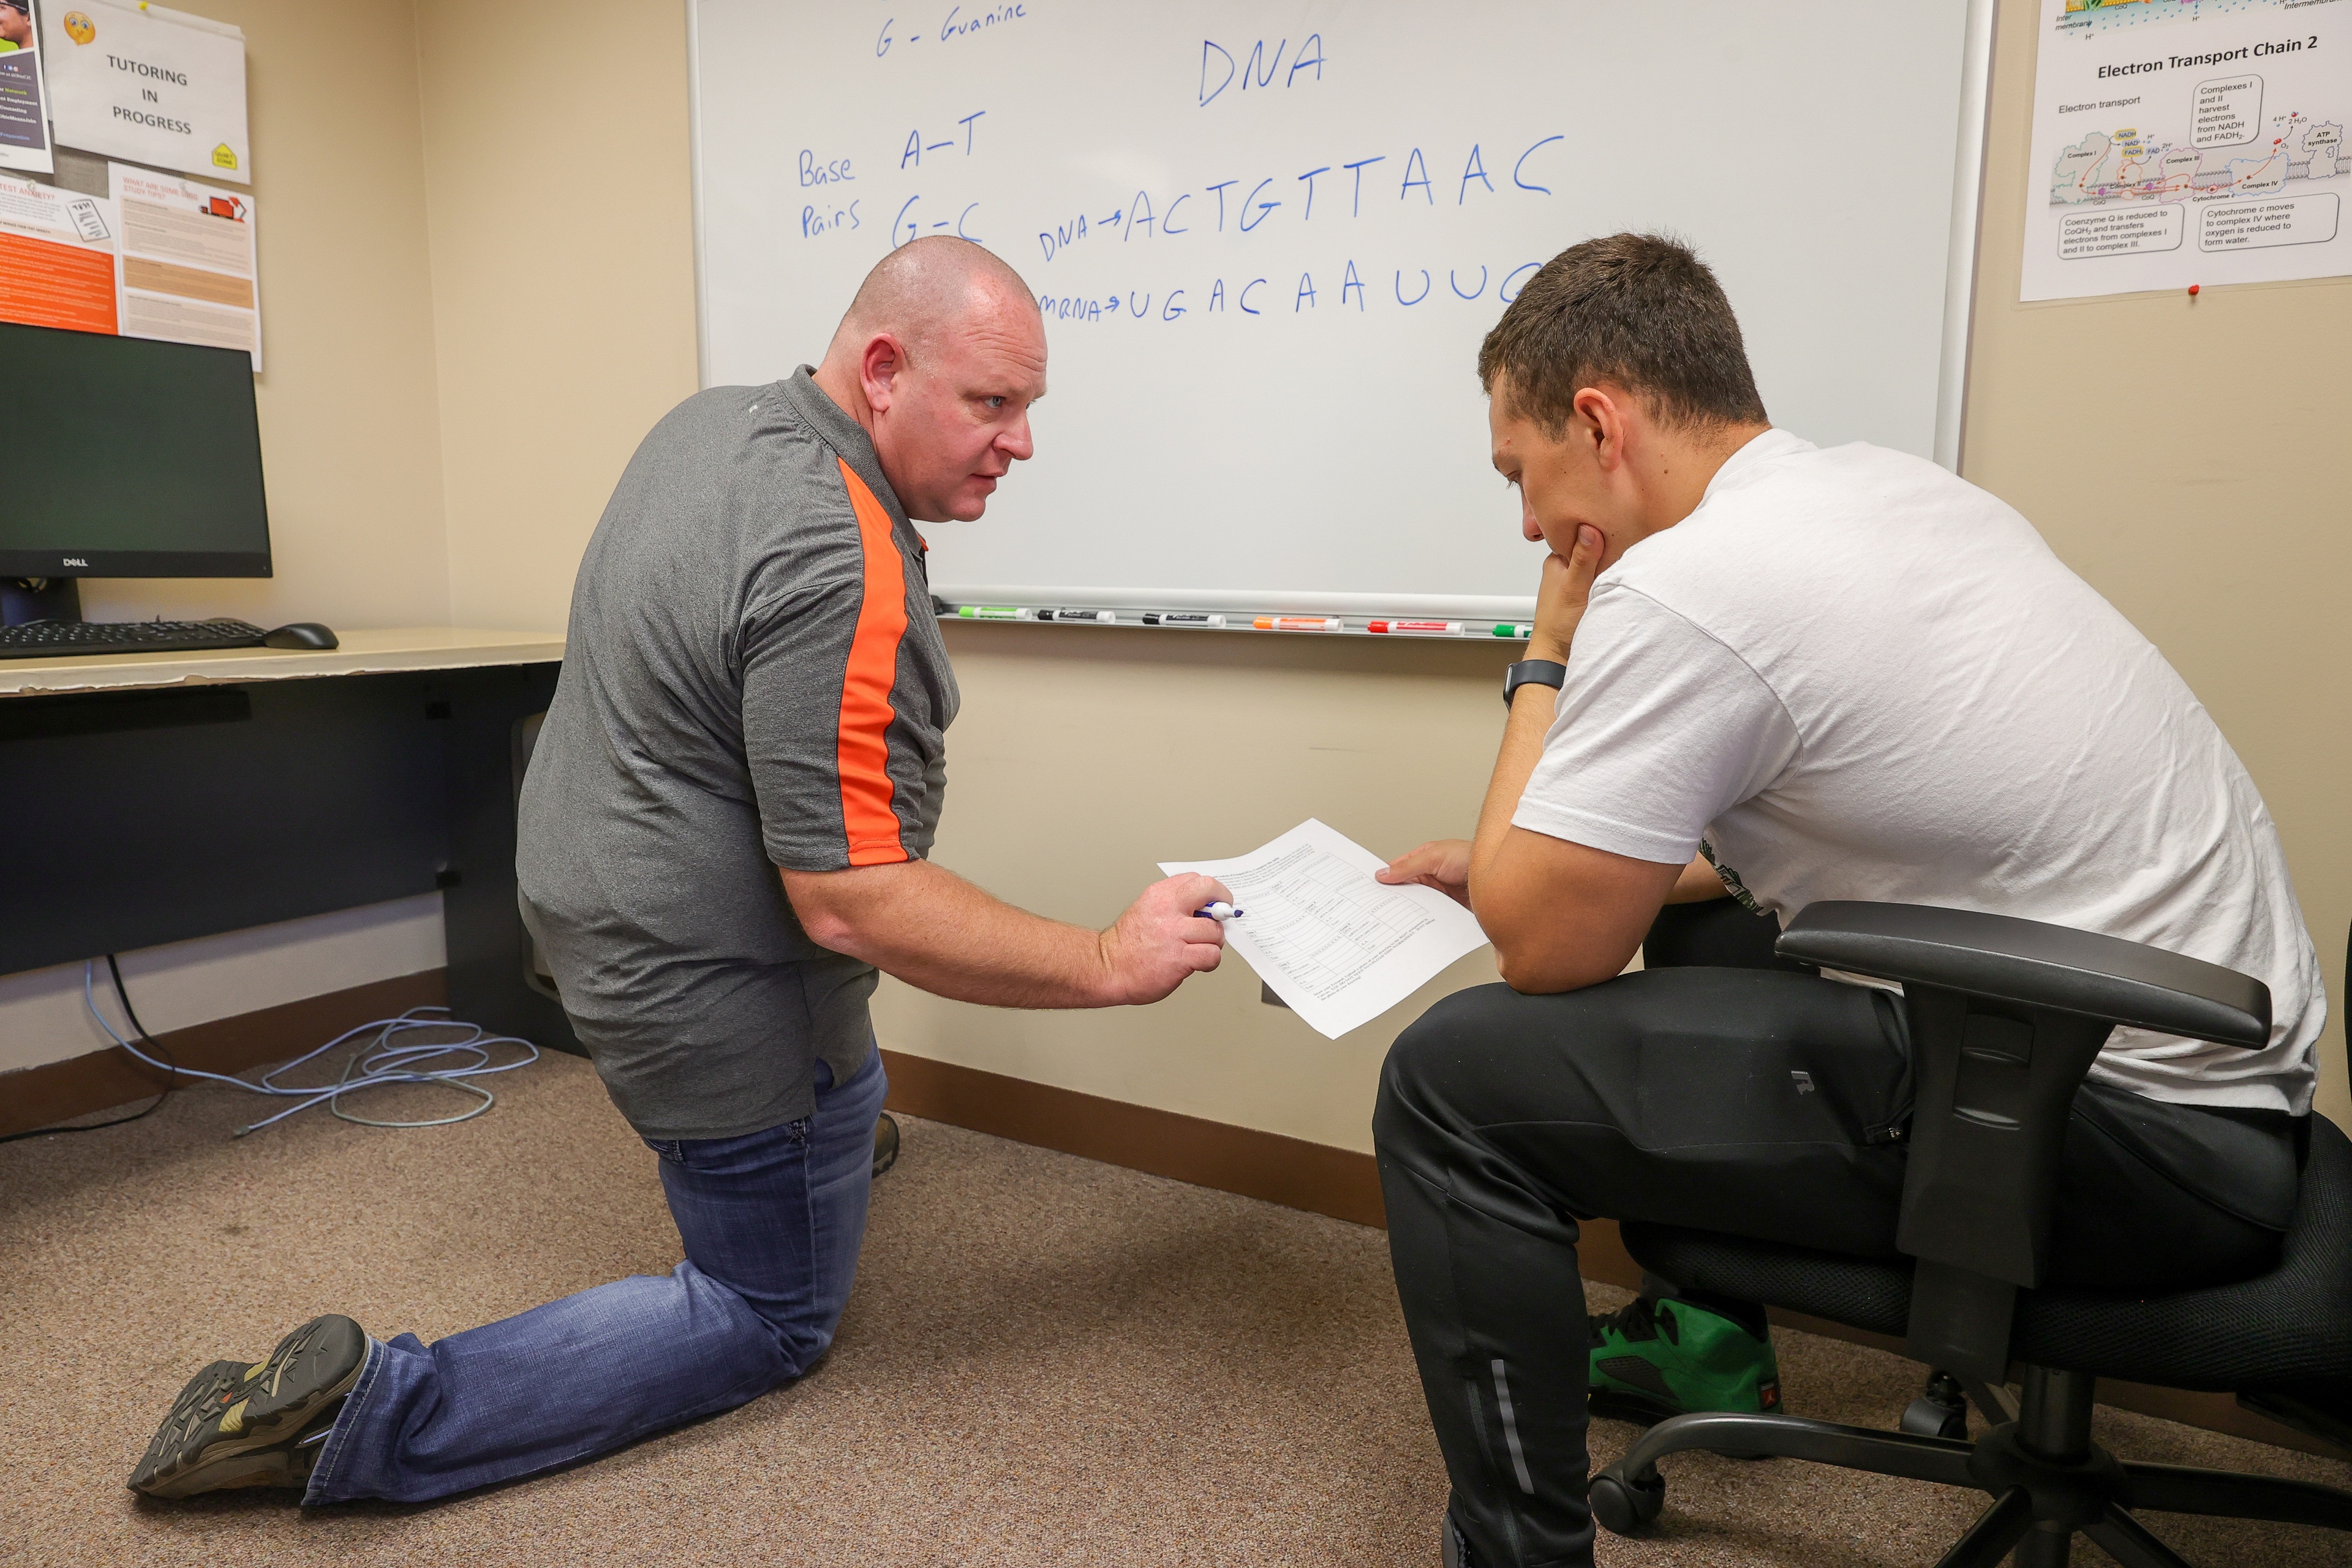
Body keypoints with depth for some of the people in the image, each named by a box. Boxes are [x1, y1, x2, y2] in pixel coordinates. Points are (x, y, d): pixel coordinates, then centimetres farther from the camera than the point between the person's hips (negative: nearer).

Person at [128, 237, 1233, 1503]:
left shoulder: (708, 417, -1)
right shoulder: (841, 575, -31)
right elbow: (851, 905, -31)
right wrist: (1109, 965, -25)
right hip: (711, 991, -9)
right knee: (774, 1320, 10)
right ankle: (385, 1410, 2)